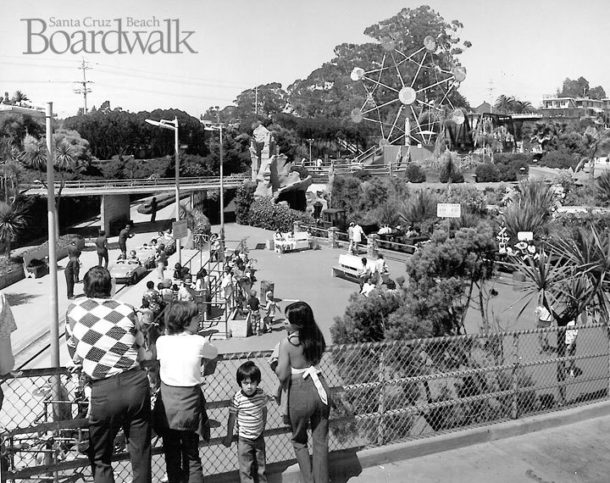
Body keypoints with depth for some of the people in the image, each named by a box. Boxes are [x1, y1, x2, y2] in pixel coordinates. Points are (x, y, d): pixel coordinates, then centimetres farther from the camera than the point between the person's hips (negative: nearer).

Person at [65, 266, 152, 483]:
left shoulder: (73, 310, 3)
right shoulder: (127, 310, 3)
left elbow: (75, 357, 12)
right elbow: (141, 354, 9)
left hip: (103, 391, -1)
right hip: (136, 383, 1)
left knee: (100, 459, 19)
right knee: (141, 455, 14)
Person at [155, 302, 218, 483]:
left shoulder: (161, 341, -4)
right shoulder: (199, 342, -8)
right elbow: (215, 355, 12)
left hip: (167, 400, 2)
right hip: (190, 401, -2)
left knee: (171, 454, 14)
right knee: (192, 456, 10)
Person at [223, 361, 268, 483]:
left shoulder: (261, 394, -10)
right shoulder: (237, 398, -20)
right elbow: (232, 418, -9)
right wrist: (229, 437, -2)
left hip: (259, 437, 3)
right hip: (244, 439, -3)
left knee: (261, 465, 18)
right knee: (245, 469, 4)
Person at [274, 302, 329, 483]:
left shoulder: (287, 342, -18)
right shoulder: (317, 337, -4)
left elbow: (282, 375, -17)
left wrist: (277, 367, 2)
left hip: (300, 392, -4)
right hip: (320, 388, 4)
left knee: (299, 441, 19)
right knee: (321, 441, 17)